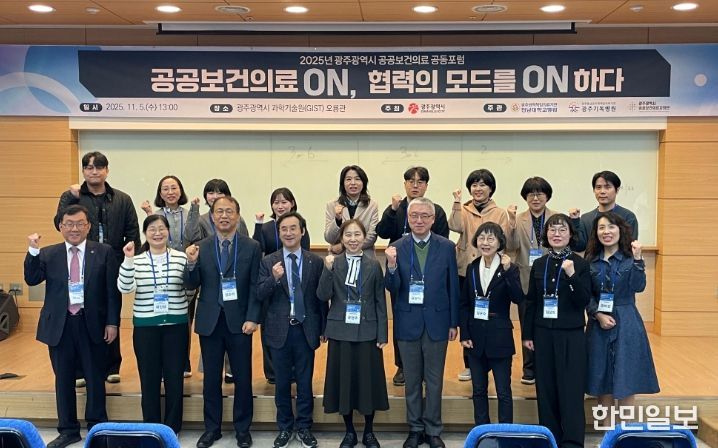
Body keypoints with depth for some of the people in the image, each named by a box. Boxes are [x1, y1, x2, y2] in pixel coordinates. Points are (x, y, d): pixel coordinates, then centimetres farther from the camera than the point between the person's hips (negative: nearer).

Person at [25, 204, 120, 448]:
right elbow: (31, 280, -5)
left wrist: (112, 322, -6)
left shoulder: (104, 252, 0)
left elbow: (112, 290, -1)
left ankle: (97, 428, 23)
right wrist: (33, 251, -17)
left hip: (92, 323, -2)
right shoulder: (48, 254, 6)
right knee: (63, 379, 11)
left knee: (95, 378, 8)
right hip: (60, 324, 2)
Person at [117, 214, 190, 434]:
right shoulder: (136, 261, 1)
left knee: (174, 379, 6)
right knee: (149, 379, 7)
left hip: (176, 325, 0)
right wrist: (128, 260, -22)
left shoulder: (181, 258, 0)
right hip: (145, 326, 0)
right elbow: (124, 288, -12)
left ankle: (172, 429, 20)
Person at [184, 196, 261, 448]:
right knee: (211, 378, 10)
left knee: (243, 378, 6)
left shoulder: (252, 247, -1)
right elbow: (191, 286, 1)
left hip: (239, 322, -1)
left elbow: (255, 287, -2)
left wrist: (252, 318, -10)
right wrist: (192, 264, -17)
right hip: (209, 322, 2)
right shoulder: (201, 248, 3)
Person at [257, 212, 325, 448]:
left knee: (305, 382, 9)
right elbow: (260, 295, -8)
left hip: (306, 329, 0)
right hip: (280, 330, 0)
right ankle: (285, 427, 26)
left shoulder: (315, 261, 0)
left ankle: (304, 427, 24)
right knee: (282, 382, 11)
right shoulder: (268, 261, 0)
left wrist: (324, 328, 2)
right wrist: (274, 279, -26)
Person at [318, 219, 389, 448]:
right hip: (341, 331, 1)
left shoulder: (374, 265, 1)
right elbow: (323, 296, -5)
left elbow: (380, 301, 2)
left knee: (368, 379, 5)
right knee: (344, 380, 6)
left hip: (367, 332, 0)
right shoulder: (333, 263, 2)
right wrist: (328, 270, -18)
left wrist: (382, 334, -2)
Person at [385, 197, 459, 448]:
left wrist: (454, 323, 2)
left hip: (437, 321, 0)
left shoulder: (447, 247, -2)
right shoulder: (397, 248, -3)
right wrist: (392, 266, -25)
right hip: (408, 322, 0)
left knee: (434, 380, 9)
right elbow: (392, 288, -6)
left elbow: (453, 286, 2)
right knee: (412, 380, 11)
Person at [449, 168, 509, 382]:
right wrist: (457, 202, -18)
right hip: (465, 271, 2)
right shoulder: (463, 210, 7)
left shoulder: (500, 213, 5)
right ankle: (469, 365, 19)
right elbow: (455, 226, -14)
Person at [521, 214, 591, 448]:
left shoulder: (580, 264, -3)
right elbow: (531, 302, 9)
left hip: (571, 335, -3)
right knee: (546, 390, 8)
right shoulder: (538, 264, 6)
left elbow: (584, 301, -10)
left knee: (571, 390, -3)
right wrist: (527, 334, 7)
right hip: (543, 334, 3)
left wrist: (572, 276, -23)